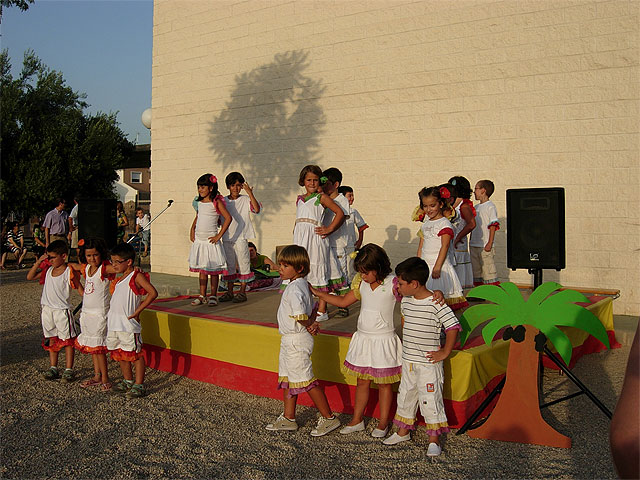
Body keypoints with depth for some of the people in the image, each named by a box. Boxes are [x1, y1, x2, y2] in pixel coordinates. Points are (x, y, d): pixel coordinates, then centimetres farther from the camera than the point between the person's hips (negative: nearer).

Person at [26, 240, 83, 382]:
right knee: (51, 340, 13)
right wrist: (39, 262, 0)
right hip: (47, 309, 6)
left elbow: (79, 287, -5)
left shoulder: (69, 272, -11)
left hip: (63, 310, -6)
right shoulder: (47, 270, 7)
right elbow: (29, 277, 11)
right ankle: (53, 368, 21)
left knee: (67, 340, 1)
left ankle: (68, 370, 6)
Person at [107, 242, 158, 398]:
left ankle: (139, 385, 4)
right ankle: (128, 381, 30)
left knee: (135, 354, -2)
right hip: (114, 322, 9)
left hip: (128, 323, -9)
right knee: (119, 354, 16)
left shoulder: (137, 276, -8)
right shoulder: (119, 279, 17)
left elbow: (152, 293, -17)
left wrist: (138, 311, -15)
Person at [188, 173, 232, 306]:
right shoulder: (199, 203, 10)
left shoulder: (216, 202, -9)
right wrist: (192, 229, 12)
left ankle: (213, 296, 12)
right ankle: (202, 296, 19)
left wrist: (219, 236, -14)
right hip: (198, 240, 6)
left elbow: (228, 218, -15)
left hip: (210, 240, -6)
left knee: (213, 270, 2)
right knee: (201, 270, 11)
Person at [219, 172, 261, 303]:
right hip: (227, 237, 4)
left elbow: (256, 209, -19)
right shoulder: (223, 201, 9)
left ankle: (242, 292, 8)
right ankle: (230, 292, 19)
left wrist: (250, 193, -23)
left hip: (241, 237, -4)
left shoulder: (245, 200, -2)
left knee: (243, 263, 0)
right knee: (229, 264, 10)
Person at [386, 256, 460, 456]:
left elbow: (453, 327, -18)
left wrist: (445, 352, -15)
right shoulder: (406, 300, 2)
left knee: (430, 400, 0)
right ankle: (403, 431, 35)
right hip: (408, 361, 7)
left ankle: (434, 440, 14)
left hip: (428, 364, -7)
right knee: (405, 395, 18)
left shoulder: (436, 304, -20)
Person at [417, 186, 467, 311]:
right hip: (425, 266, 7)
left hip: (439, 265, -7)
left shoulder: (445, 224, -9)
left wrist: (437, 267, -22)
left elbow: (445, 246, -16)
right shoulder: (426, 223, 14)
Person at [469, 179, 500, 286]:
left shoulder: (490, 206, -7)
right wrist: (470, 242, 18)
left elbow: (493, 226, -12)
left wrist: (490, 243, -18)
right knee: (476, 271, 12)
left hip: (485, 246, -8)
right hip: (474, 245, 8)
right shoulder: (475, 207, 15)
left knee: (488, 270, -7)